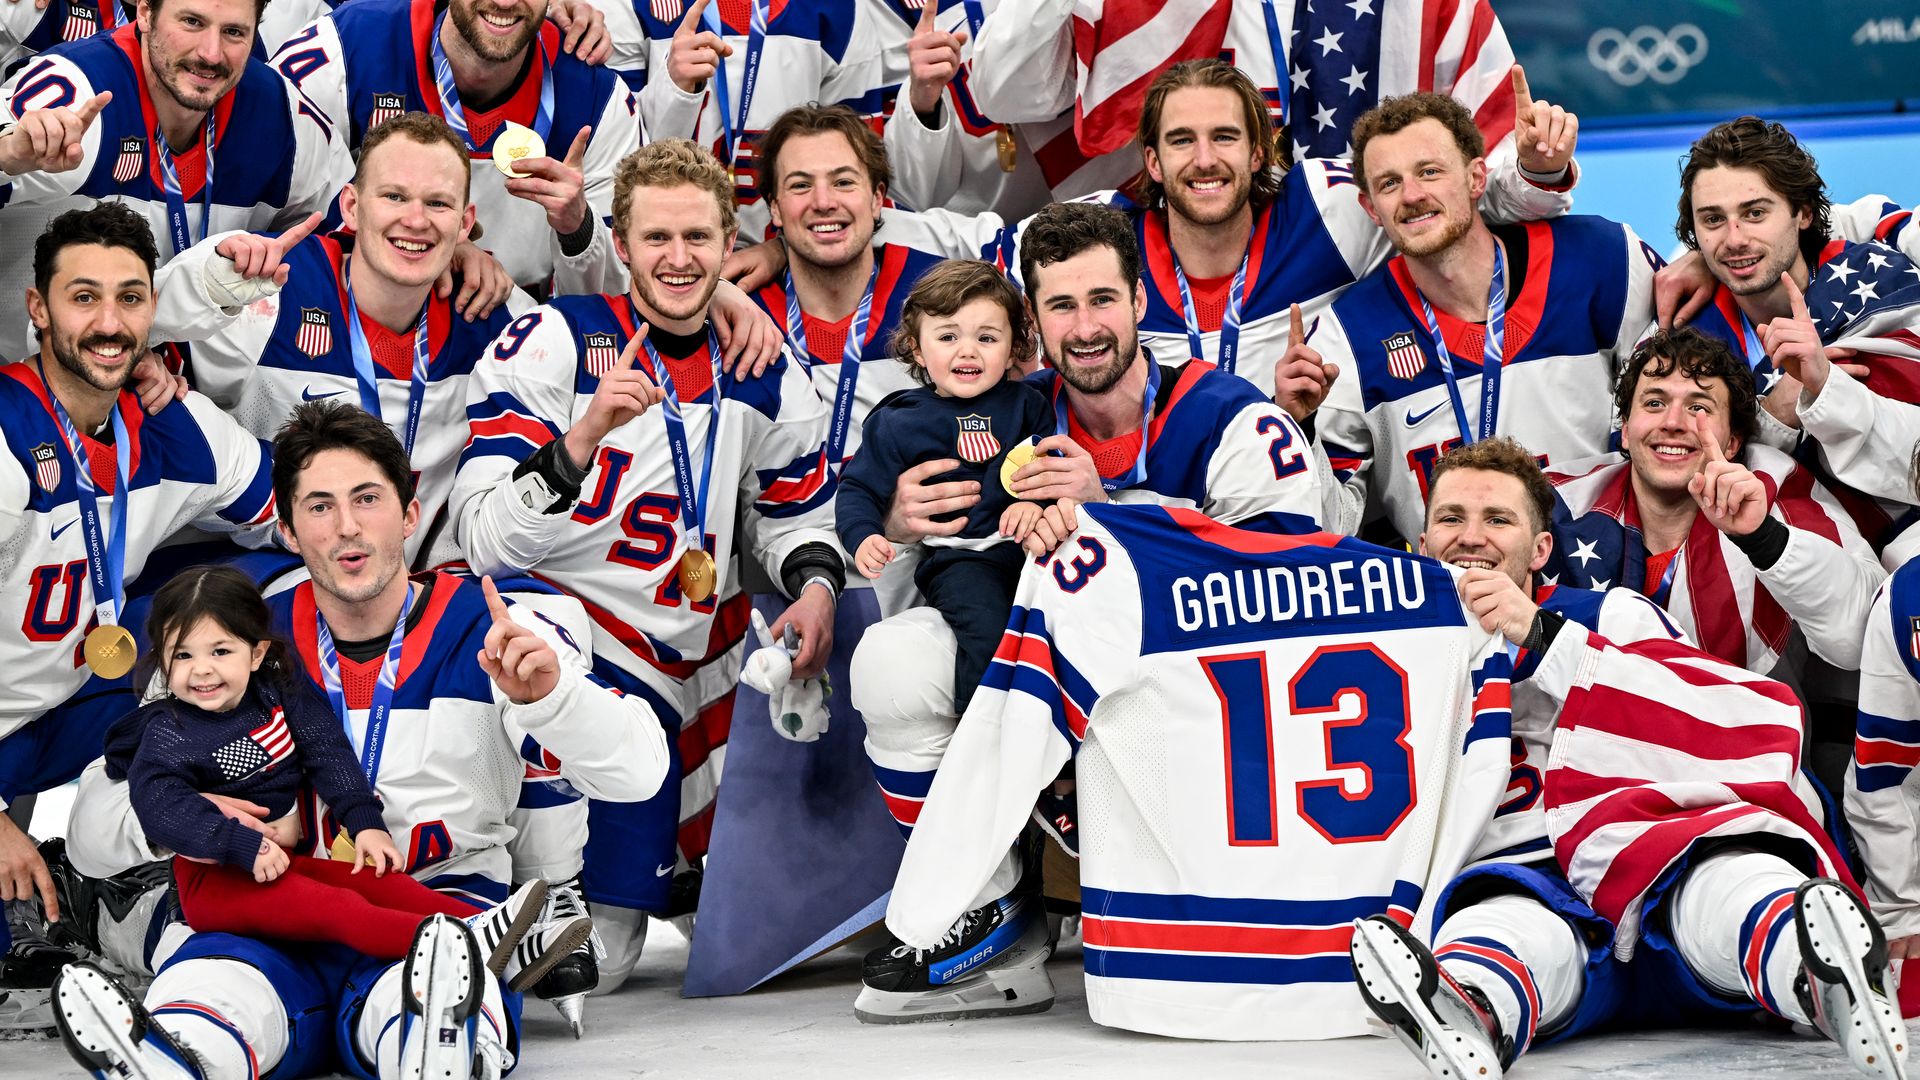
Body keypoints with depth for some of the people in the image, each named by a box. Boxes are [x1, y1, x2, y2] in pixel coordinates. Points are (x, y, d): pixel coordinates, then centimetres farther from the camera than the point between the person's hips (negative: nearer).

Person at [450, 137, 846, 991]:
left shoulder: (765, 375, 8)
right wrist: (586, 435, -31)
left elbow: (793, 514, 21)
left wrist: (815, 585, -1)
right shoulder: (551, 343, -9)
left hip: (696, 675, 6)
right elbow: (487, 540, -16)